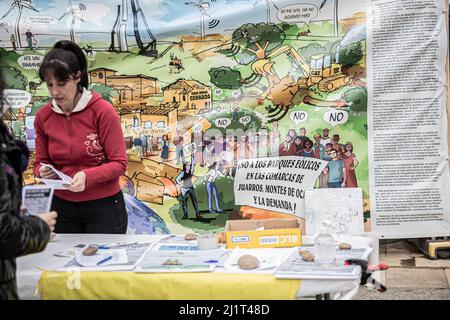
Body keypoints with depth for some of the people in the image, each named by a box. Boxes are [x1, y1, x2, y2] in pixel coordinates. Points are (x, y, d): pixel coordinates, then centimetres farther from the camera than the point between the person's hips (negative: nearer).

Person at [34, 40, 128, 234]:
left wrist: (87, 176, -28)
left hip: (103, 205, -3)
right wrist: (43, 172, -16)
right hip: (61, 206, 3)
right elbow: (41, 162, 8)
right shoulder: (43, 116, 0)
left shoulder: (103, 111, -12)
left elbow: (119, 164, -12)